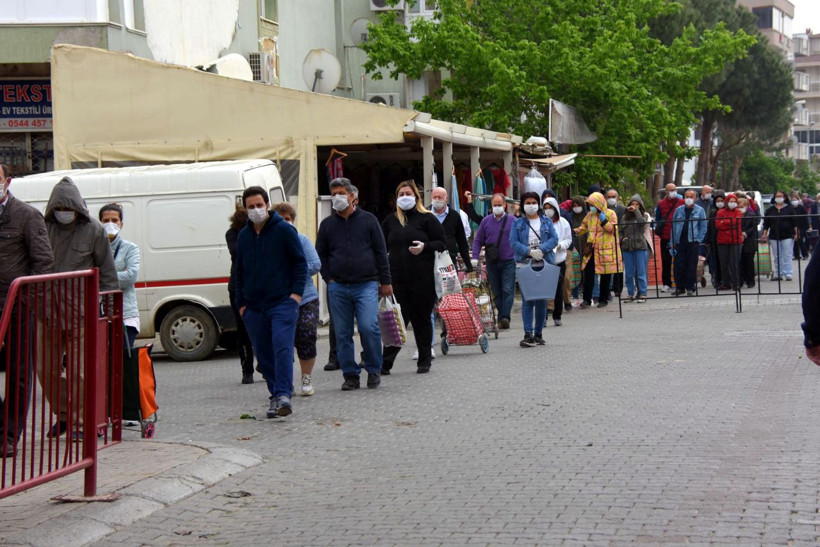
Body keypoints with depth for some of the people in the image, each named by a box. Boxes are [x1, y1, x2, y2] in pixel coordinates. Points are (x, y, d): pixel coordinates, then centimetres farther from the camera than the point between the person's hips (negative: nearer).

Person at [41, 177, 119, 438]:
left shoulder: (93, 230, -1)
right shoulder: (44, 227, 6)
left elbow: (107, 272, 3)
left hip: (81, 309, -3)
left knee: (78, 370, -4)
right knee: (45, 368, 7)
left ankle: (81, 421, 6)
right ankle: (63, 415, 23)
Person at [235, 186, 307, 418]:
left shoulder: (284, 230, -1)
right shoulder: (243, 236, 14)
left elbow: (300, 262, 1)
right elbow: (239, 272, 21)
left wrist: (296, 293, -9)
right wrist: (241, 303, 15)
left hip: (283, 302, -5)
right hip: (253, 306, 5)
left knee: (282, 347, -18)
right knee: (264, 354, 5)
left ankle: (283, 395, -24)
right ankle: (276, 395, 12)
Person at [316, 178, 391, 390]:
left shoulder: (368, 220, 8)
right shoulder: (327, 225, 12)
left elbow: (380, 252, 8)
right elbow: (320, 255, 16)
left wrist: (385, 281, 4)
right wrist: (329, 279, 4)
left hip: (366, 285, -3)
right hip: (338, 287, 3)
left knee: (368, 327, -16)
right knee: (342, 333, 2)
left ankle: (374, 370, 1)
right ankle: (350, 375, 11)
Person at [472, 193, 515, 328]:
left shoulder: (512, 221, 2)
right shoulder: (486, 221, 8)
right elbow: (478, 241, 10)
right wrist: (475, 258, -1)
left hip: (508, 262, -3)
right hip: (492, 262, 3)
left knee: (507, 291, -10)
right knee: (496, 292, 7)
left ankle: (505, 317, -14)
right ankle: (501, 318, 13)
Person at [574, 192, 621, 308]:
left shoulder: (610, 214, -3)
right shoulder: (590, 215, 10)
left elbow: (613, 230, -9)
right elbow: (584, 227, 17)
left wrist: (604, 221, -19)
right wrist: (573, 232, 2)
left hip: (606, 250, -4)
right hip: (592, 249, 4)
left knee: (605, 275, 3)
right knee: (588, 273, -6)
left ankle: (603, 299, 13)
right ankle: (587, 299, -3)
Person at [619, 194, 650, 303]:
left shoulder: (644, 215, 5)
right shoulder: (625, 216, 12)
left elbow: (643, 222, -17)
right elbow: (620, 230, 17)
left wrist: (636, 211, -10)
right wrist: (622, 238, -1)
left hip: (640, 246, -3)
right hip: (627, 247, 3)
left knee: (641, 272, -3)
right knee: (628, 273, 6)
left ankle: (642, 294, 0)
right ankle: (630, 294, 13)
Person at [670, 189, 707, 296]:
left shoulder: (700, 211, 6)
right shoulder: (678, 210, 11)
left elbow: (703, 227, 5)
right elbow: (674, 226, 11)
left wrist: (698, 240, -5)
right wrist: (673, 241, 3)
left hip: (693, 242, -2)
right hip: (680, 242, 2)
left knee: (692, 266, -1)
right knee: (679, 266, -1)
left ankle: (690, 288, 6)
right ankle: (680, 287, 9)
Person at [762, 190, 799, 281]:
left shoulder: (789, 208, 2)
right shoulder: (770, 210, 9)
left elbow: (794, 222, 0)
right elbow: (766, 224, 9)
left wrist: (796, 233, -7)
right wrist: (765, 235, 3)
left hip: (787, 236, -3)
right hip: (774, 237, 3)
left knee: (787, 256, -4)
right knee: (776, 257, 6)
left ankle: (788, 274, -2)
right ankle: (778, 274, 12)